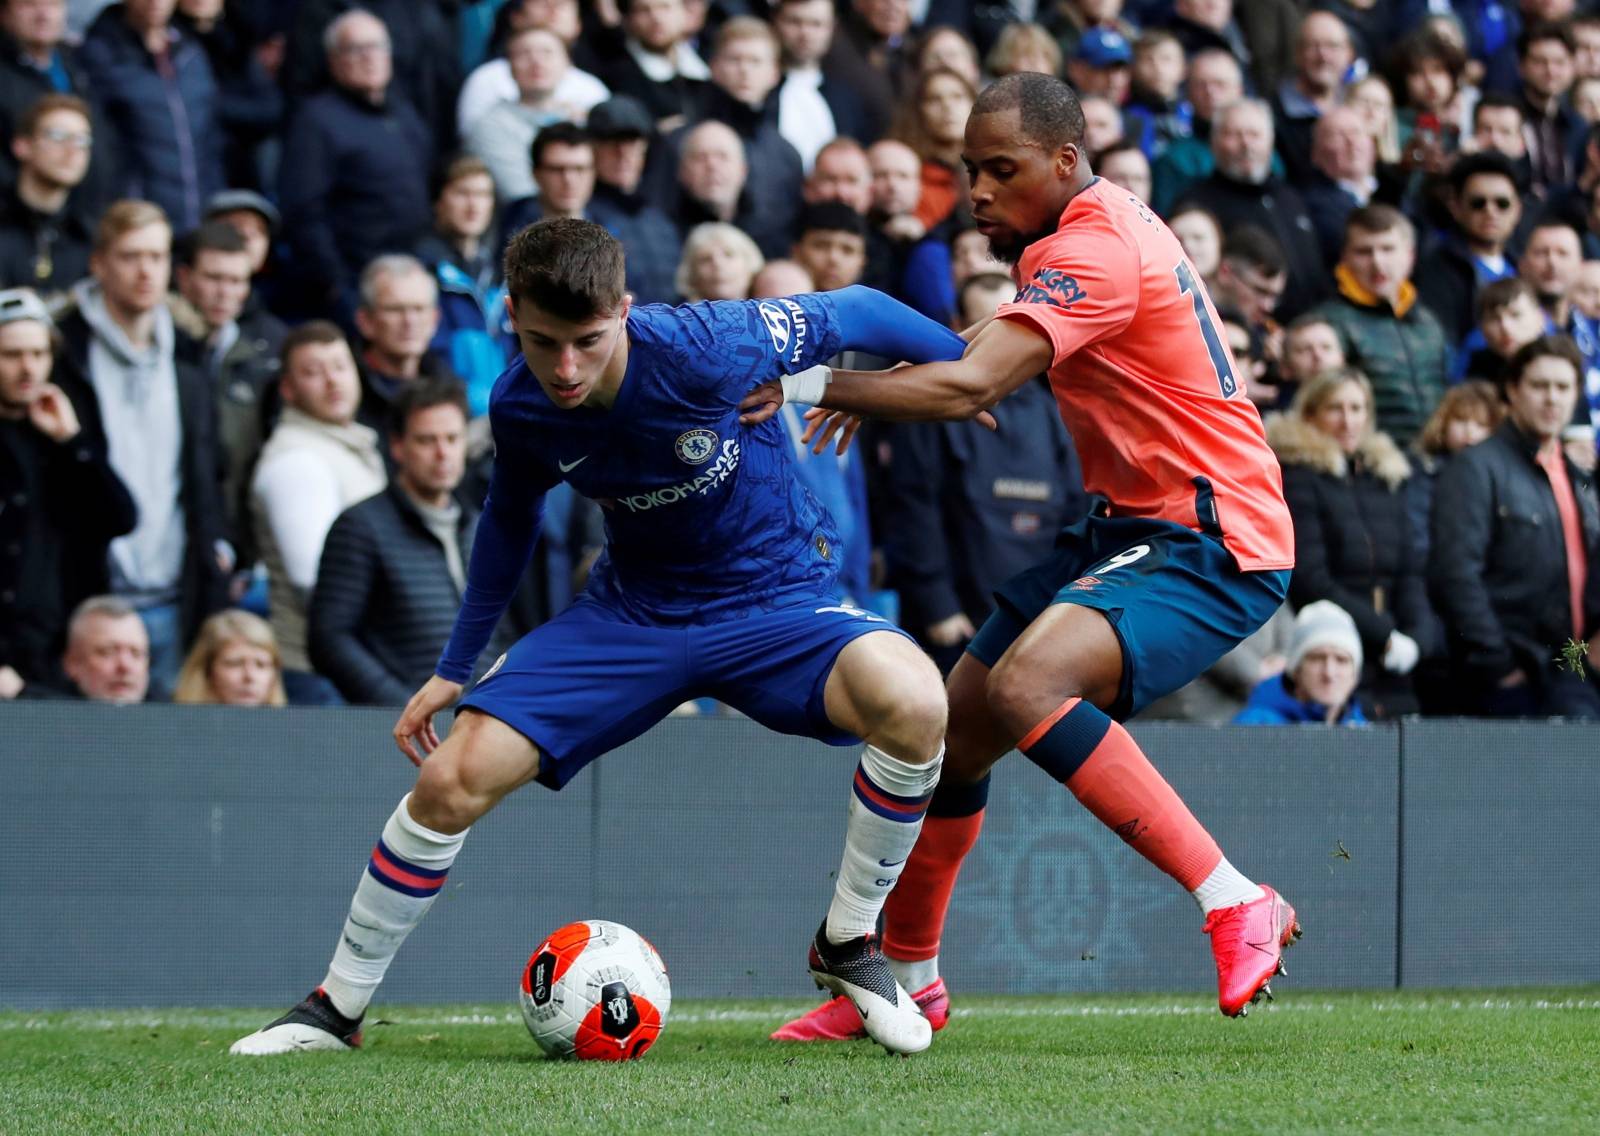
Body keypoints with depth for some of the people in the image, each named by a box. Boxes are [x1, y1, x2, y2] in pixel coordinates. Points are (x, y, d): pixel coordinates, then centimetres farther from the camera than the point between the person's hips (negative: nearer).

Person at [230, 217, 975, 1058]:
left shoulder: (703, 351, -29)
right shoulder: (520, 407, -12)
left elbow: (854, 312, -13)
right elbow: (509, 519, 10)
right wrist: (453, 669, 16)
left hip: (776, 605, -3)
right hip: (631, 611, 3)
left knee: (912, 703, -35)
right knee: (453, 778, -13)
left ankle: (848, 946, -10)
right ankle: (337, 1005, 9)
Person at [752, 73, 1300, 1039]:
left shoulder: (1096, 247, -20)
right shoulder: (1100, 227, 11)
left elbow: (971, 389, -30)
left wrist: (817, 388, -28)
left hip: (1213, 542, -10)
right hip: (1132, 525, 10)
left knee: (1027, 685, -32)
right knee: (955, 729, 10)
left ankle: (1239, 907, -27)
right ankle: (908, 978, 29)